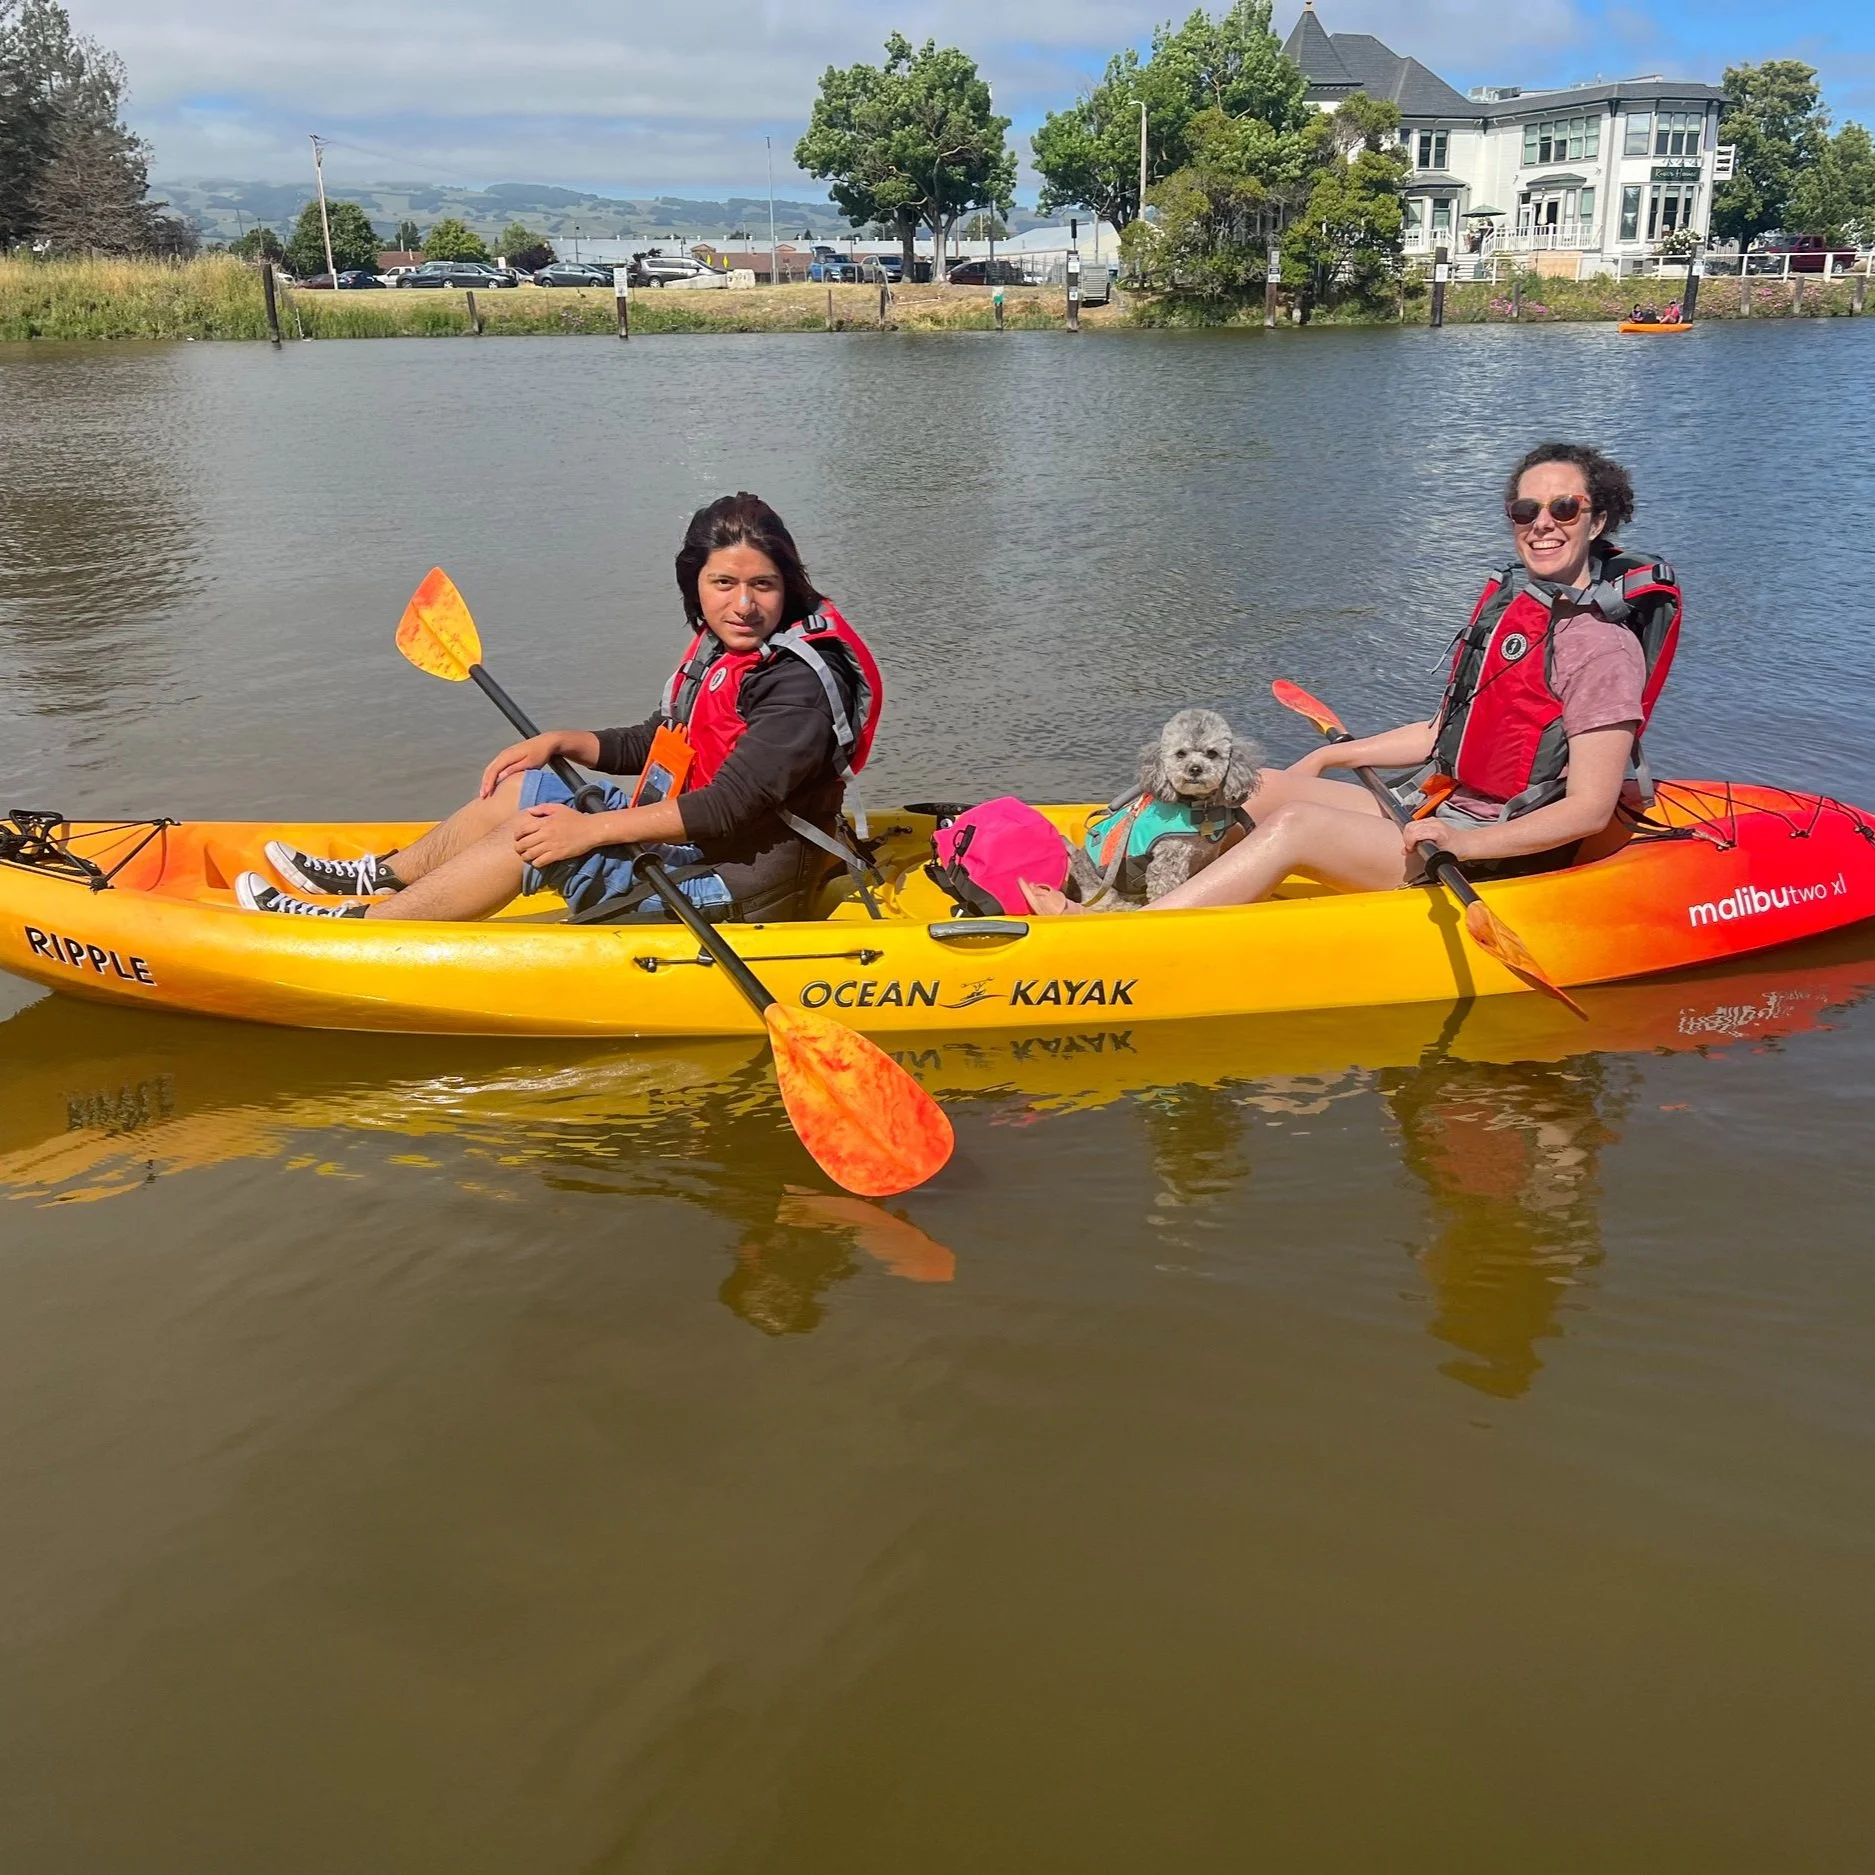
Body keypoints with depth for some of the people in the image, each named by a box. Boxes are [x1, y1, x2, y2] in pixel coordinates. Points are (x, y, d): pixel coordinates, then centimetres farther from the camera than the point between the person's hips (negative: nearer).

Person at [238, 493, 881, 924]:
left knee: (533, 840, -16)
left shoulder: (800, 684, -23)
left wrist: (592, 829, -28)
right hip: (693, 833, 9)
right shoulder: (720, 651, 7)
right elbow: (651, 745, 18)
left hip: (743, 886, -9)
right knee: (519, 790, 12)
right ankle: (379, 879, 27)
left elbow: (730, 806, -30)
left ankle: (353, 929, -5)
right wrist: (560, 741, 3)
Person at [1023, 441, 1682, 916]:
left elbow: (1590, 810, -19)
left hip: (1495, 856, -9)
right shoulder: (1507, 604, 11)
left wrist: (1459, 844, -29)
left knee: (1295, 824, -26)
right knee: (1251, 787, -1)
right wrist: (1330, 757, 14)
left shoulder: (1602, 646, -15)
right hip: (1433, 810, 9)